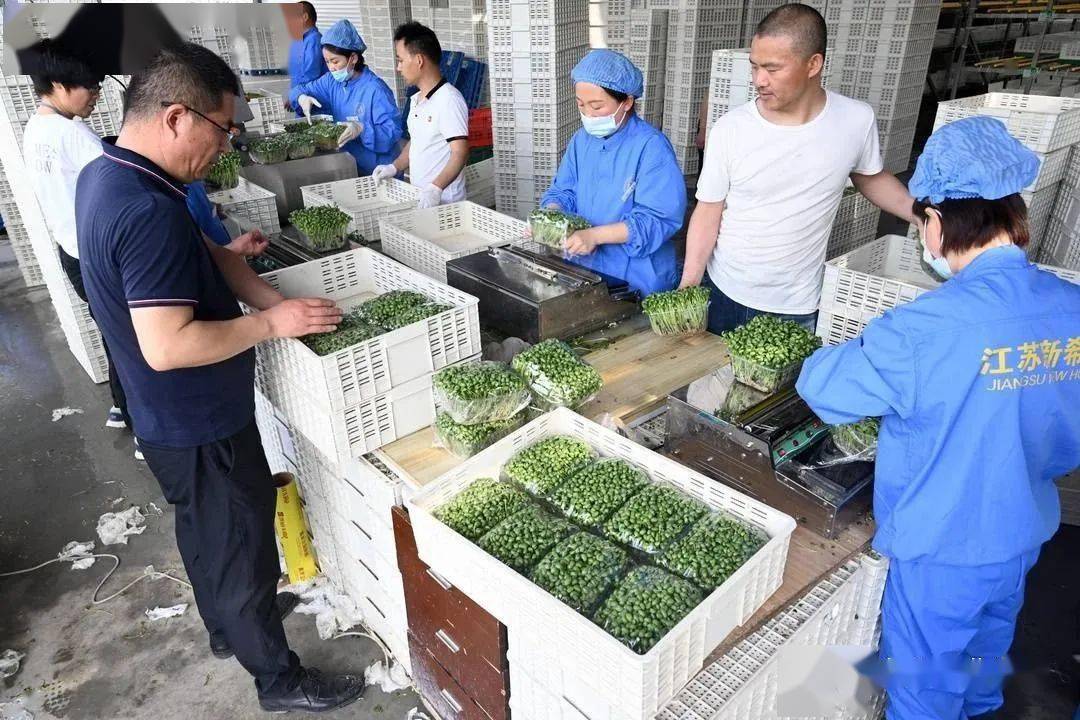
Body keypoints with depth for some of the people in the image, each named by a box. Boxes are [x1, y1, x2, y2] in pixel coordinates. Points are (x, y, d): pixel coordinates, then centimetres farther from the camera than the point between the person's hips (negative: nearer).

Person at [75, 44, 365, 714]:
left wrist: (276, 301, -4)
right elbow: (167, 347, -33)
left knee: (205, 531, 27)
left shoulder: (103, 175, 1)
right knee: (245, 551, 8)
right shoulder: (149, 213, -31)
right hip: (202, 427, -10)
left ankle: (225, 628, 51)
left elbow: (205, 251, 7)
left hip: (168, 418, 10)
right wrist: (270, 324, -23)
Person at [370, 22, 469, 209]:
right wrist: (395, 167, 9)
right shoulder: (416, 100, 14)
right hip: (418, 199, 8)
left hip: (443, 202, -8)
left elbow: (460, 153, -21)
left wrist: (435, 189, -30)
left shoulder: (449, 100, -15)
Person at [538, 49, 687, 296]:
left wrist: (595, 235, -29)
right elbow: (562, 192, 10)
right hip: (583, 270, 6)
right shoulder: (582, 139, 6)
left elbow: (658, 219, -22)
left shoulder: (651, 146, -16)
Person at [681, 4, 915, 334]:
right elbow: (708, 213, -6)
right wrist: (687, 287, -14)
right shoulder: (729, 129, -12)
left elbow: (870, 178, 12)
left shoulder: (856, 121, -8)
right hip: (722, 294, 0)